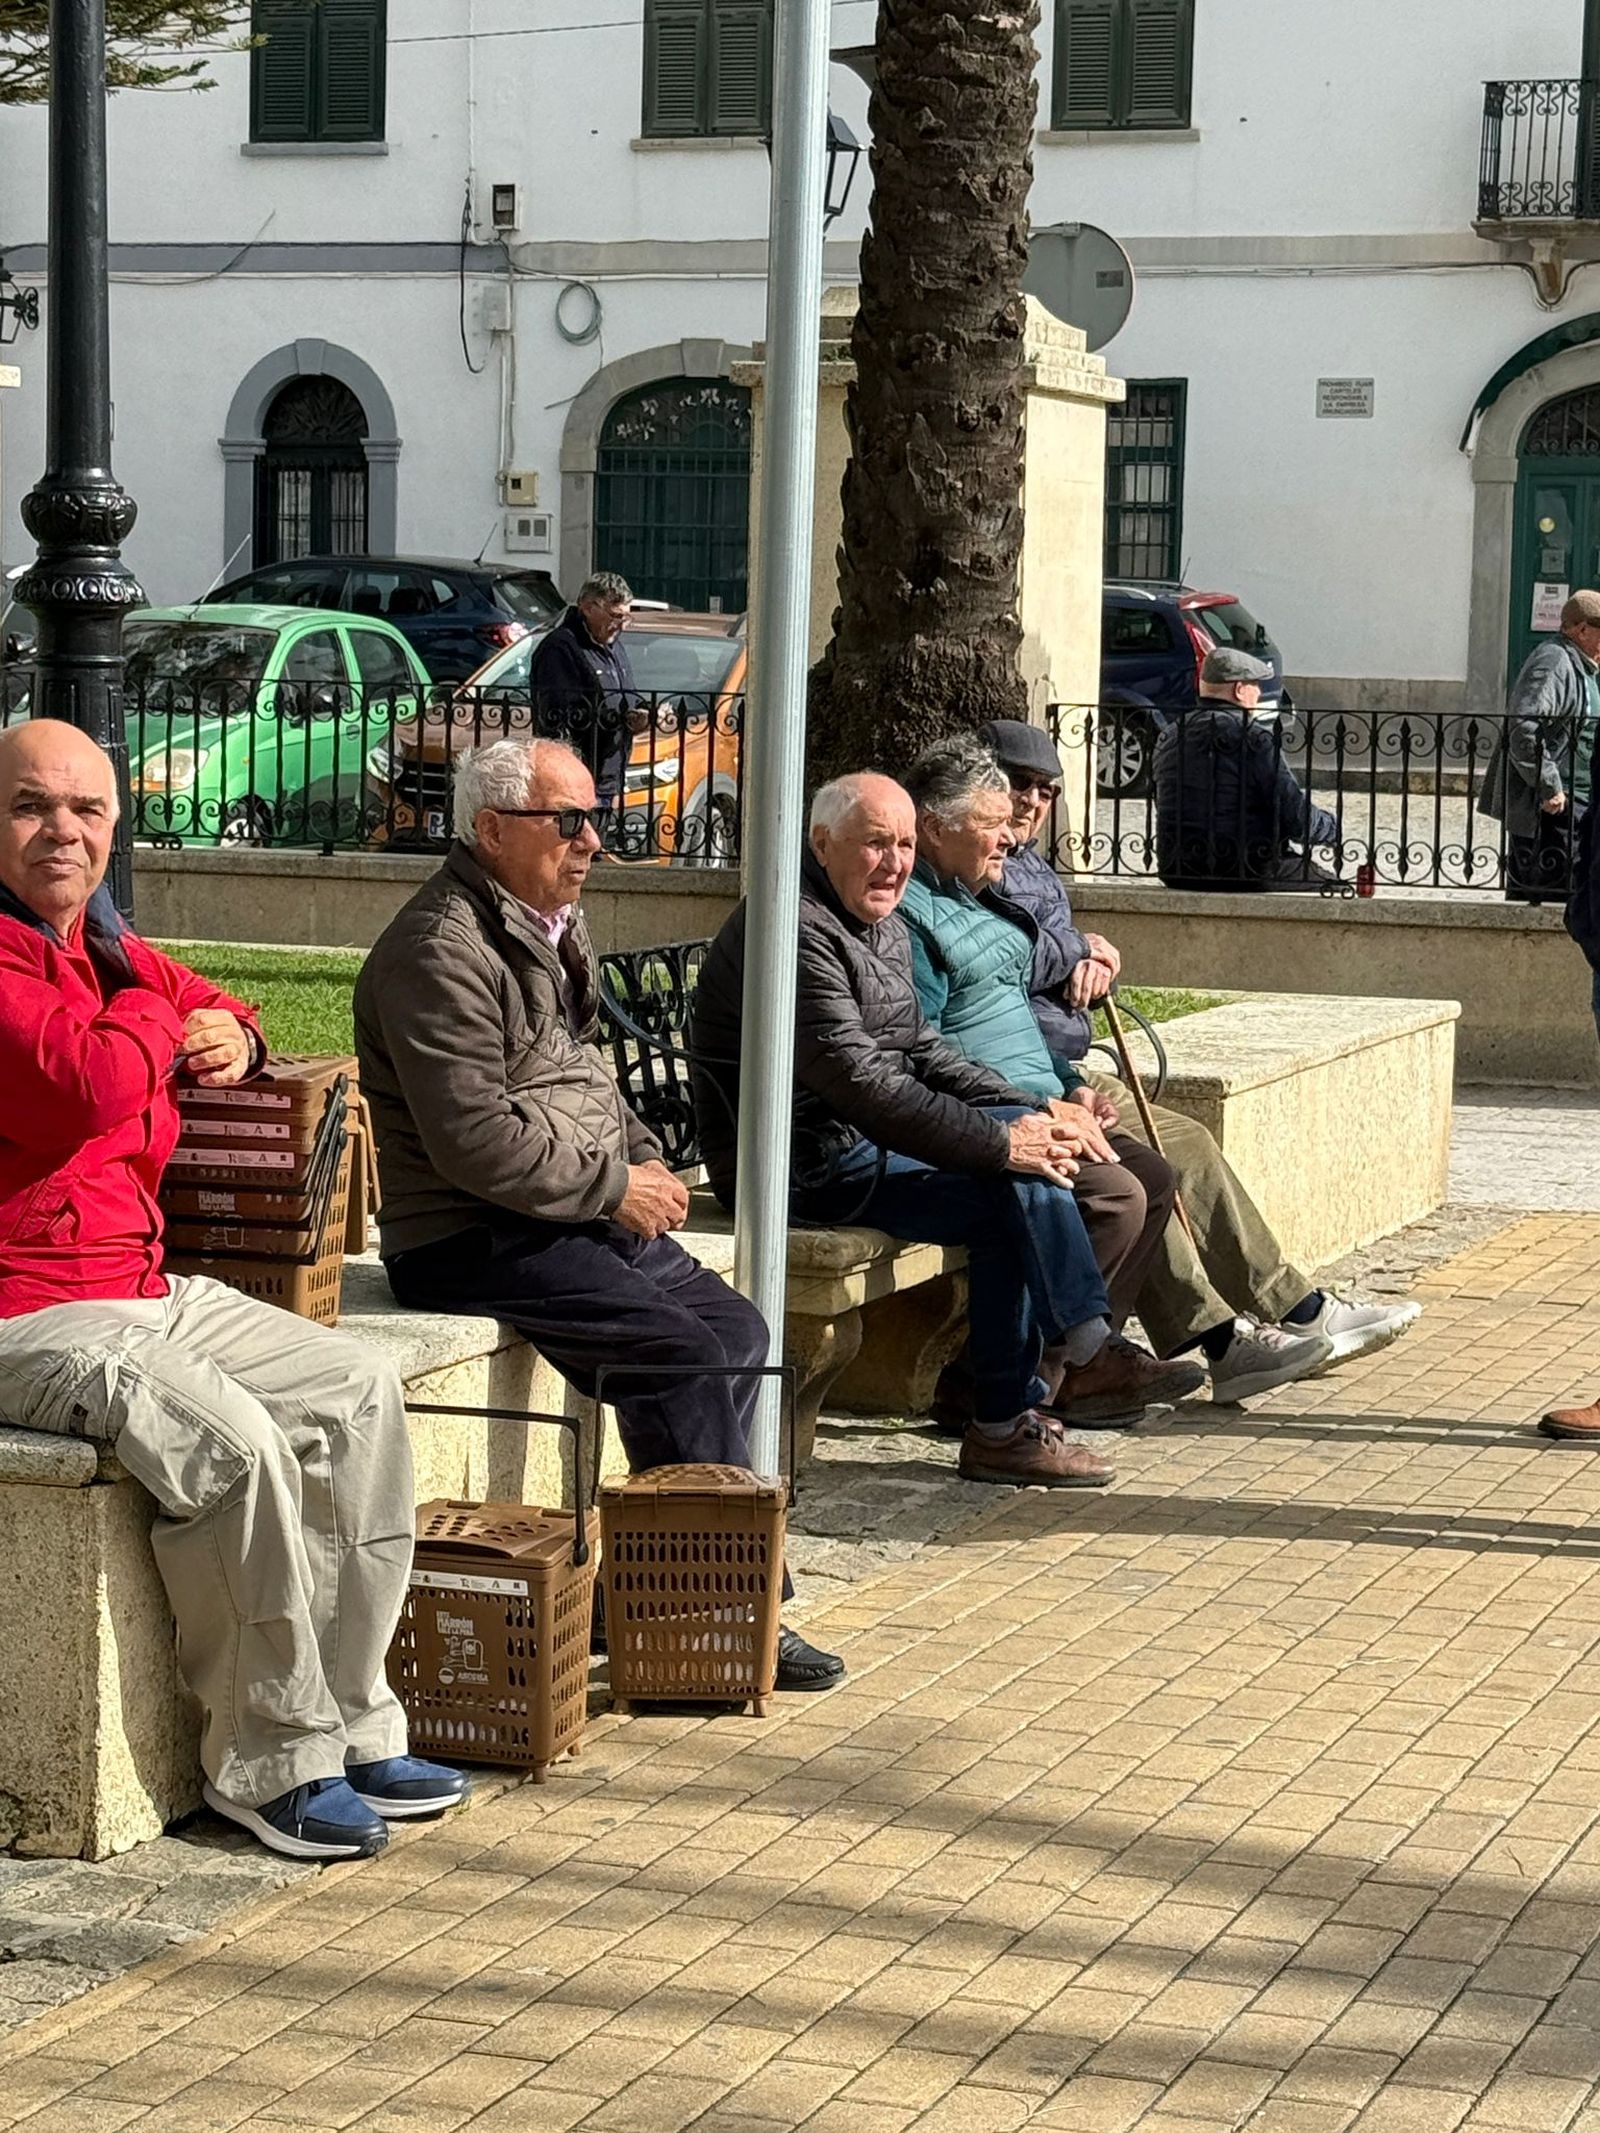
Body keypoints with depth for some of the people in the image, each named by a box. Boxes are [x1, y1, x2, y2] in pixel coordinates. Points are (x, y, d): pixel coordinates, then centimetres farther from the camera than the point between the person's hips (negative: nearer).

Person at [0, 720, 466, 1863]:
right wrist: (151, 1018, -6)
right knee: (230, 1441, -29)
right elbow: (95, 1085, -29)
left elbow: (206, 1006, 34)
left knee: (359, 1390, 3)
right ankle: (276, 1761, -12)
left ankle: (353, 1724, 6)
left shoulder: (104, 945, 15)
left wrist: (232, 1037, 8)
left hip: (144, 1286, 10)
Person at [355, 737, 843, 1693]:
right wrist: (616, 1186, -16)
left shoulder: (555, 925, 16)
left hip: (578, 1212, 10)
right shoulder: (442, 950, -17)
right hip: (470, 1241, -10)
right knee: (683, 1352, -21)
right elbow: (476, 1141, -24)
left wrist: (643, 1156, 9)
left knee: (738, 1328, 2)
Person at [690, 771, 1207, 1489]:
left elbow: (920, 1051, 20)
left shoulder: (883, 924, 14)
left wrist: (1028, 1113, 6)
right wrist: (1001, 1144, -24)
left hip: (860, 1135, 11)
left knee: (1029, 1141, 1)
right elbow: (861, 1082, -26)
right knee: (1012, 1192, -19)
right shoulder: (798, 932, -21)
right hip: (803, 1165, -11)